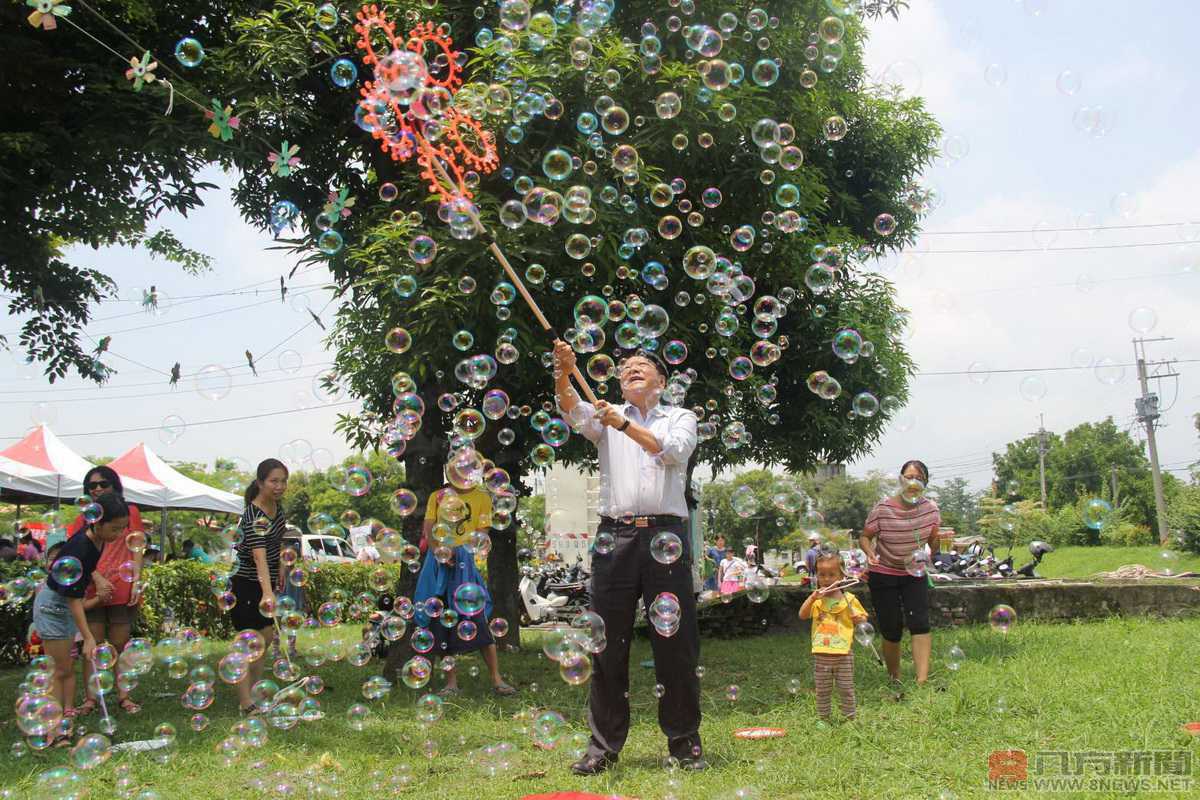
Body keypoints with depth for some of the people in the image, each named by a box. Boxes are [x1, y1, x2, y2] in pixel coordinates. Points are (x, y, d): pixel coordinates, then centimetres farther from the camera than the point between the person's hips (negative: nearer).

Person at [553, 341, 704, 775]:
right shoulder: (606, 416, 16)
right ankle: (603, 745, 10)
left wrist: (624, 425, -14)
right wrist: (564, 373, -25)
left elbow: (672, 450, -6)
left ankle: (685, 742, 13)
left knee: (676, 642, 1)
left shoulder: (681, 417, 15)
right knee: (607, 642, 1)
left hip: (665, 533, -1)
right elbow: (573, 411, -6)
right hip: (615, 537, 1)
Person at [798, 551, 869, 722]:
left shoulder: (849, 599, 1)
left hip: (843, 653, -1)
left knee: (846, 688, 6)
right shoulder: (816, 599, 4)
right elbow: (802, 615, -9)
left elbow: (863, 620, 9)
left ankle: (850, 718, 18)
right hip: (821, 654, 1)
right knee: (822, 690, 9)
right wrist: (813, 597, -20)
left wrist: (857, 618, -13)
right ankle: (823, 719, 20)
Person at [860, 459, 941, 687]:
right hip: (883, 575, -2)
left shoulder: (931, 509, -8)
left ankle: (922, 680, -17)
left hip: (915, 574, 2)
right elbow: (865, 537, -7)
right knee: (891, 632, 3)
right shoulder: (883, 509, -18)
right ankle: (895, 679, 23)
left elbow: (934, 542, 8)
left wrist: (938, 543, -12)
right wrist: (870, 554, -24)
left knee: (920, 624, -15)